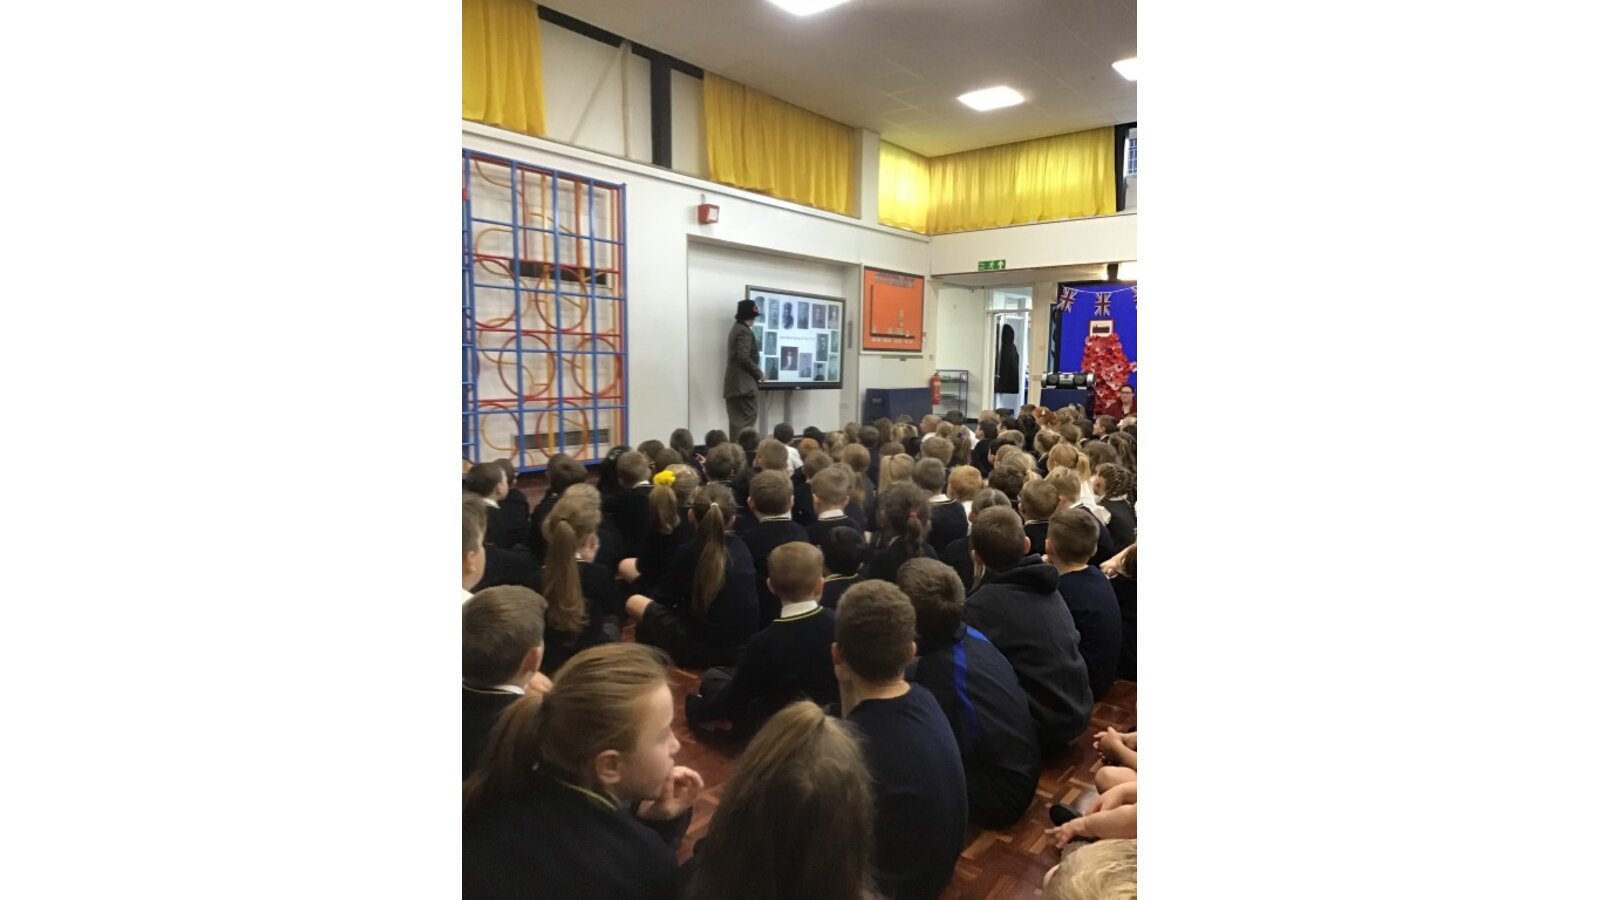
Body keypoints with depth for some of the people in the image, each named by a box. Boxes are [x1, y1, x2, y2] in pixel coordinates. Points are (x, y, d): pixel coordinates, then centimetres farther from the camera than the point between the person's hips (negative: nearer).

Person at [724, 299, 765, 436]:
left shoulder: (736, 329, 19)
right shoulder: (744, 331, -11)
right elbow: (743, 357, -21)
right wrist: (759, 374, -10)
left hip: (735, 383, 10)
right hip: (742, 382, -10)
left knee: (737, 419, 8)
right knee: (747, 418, -9)